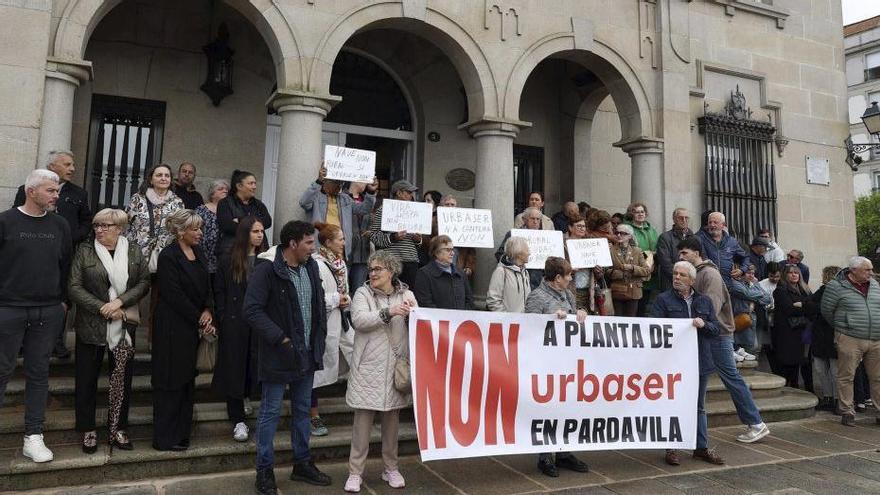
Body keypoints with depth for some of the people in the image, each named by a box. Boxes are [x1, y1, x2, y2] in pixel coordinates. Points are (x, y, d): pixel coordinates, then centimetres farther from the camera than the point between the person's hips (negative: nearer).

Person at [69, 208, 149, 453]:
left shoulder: (134, 252, 3)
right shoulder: (84, 251, -2)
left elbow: (144, 283, -1)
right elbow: (74, 287, -7)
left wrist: (120, 301, -16)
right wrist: (103, 309, -15)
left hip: (124, 327, 2)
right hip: (91, 327, -1)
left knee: (123, 379, 8)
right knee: (87, 379, 7)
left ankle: (119, 430, 22)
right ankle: (88, 431, 23)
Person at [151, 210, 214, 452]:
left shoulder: (198, 254, 11)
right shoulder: (168, 256, -13)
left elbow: (207, 287, 12)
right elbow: (175, 295, -17)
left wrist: (208, 311, -6)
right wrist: (200, 321, -13)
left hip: (194, 328, 8)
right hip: (173, 328, -8)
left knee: (187, 379, 13)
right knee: (171, 381, 0)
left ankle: (181, 433, 24)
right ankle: (165, 438, 11)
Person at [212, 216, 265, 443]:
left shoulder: (266, 262, 3)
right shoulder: (229, 262, 2)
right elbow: (219, 293, 4)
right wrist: (222, 320, -3)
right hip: (234, 324, -1)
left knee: (257, 369, 5)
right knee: (234, 369, 3)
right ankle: (238, 420, 13)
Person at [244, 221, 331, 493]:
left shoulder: (311, 267, 4)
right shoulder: (267, 271, -17)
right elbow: (252, 310, -21)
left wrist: (320, 336, 7)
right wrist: (279, 338, -22)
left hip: (307, 353, 7)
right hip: (278, 355, -7)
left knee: (302, 410, 17)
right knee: (271, 412, 6)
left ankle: (302, 463, 32)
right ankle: (264, 469, 20)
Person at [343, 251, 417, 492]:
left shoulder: (406, 294, 6)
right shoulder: (363, 293, -1)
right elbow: (358, 320, -17)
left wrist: (412, 314, -18)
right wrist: (388, 313, -26)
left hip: (396, 366, 3)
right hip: (368, 367, -2)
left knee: (392, 418, 13)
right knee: (363, 419, 1)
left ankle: (391, 468, 28)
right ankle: (355, 472, 14)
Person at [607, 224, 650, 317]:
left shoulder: (637, 251, 8)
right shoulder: (611, 251, 4)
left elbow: (647, 271, 1)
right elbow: (607, 271, -3)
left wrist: (632, 268, -13)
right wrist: (621, 273, -14)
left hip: (633, 292, 1)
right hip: (617, 292, -1)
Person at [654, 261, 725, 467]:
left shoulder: (705, 301, 10)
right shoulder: (663, 299, -1)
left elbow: (717, 329, 6)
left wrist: (704, 324, -13)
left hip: (700, 362, 4)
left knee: (699, 407, 14)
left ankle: (702, 447, 25)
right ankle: (672, 448, 15)